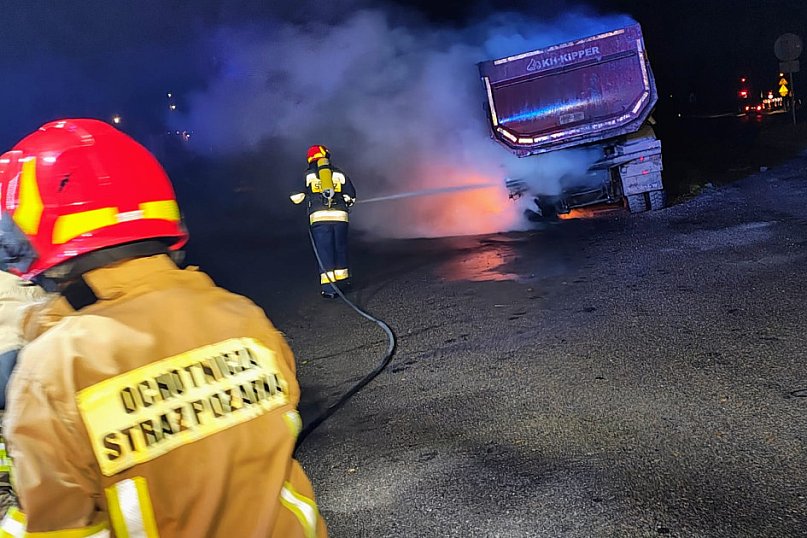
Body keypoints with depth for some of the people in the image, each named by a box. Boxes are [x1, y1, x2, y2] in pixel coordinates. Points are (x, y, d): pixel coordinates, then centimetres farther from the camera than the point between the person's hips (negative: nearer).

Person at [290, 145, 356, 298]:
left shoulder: (308, 175, 9)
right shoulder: (339, 174, 12)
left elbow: (296, 197, 9)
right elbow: (351, 197, 10)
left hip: (319, 217, -1)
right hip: (340, 217, 2)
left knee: (325, 252, 0)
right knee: (340, 249, 17)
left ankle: (329, 288, -5)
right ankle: (342, 279, 30)